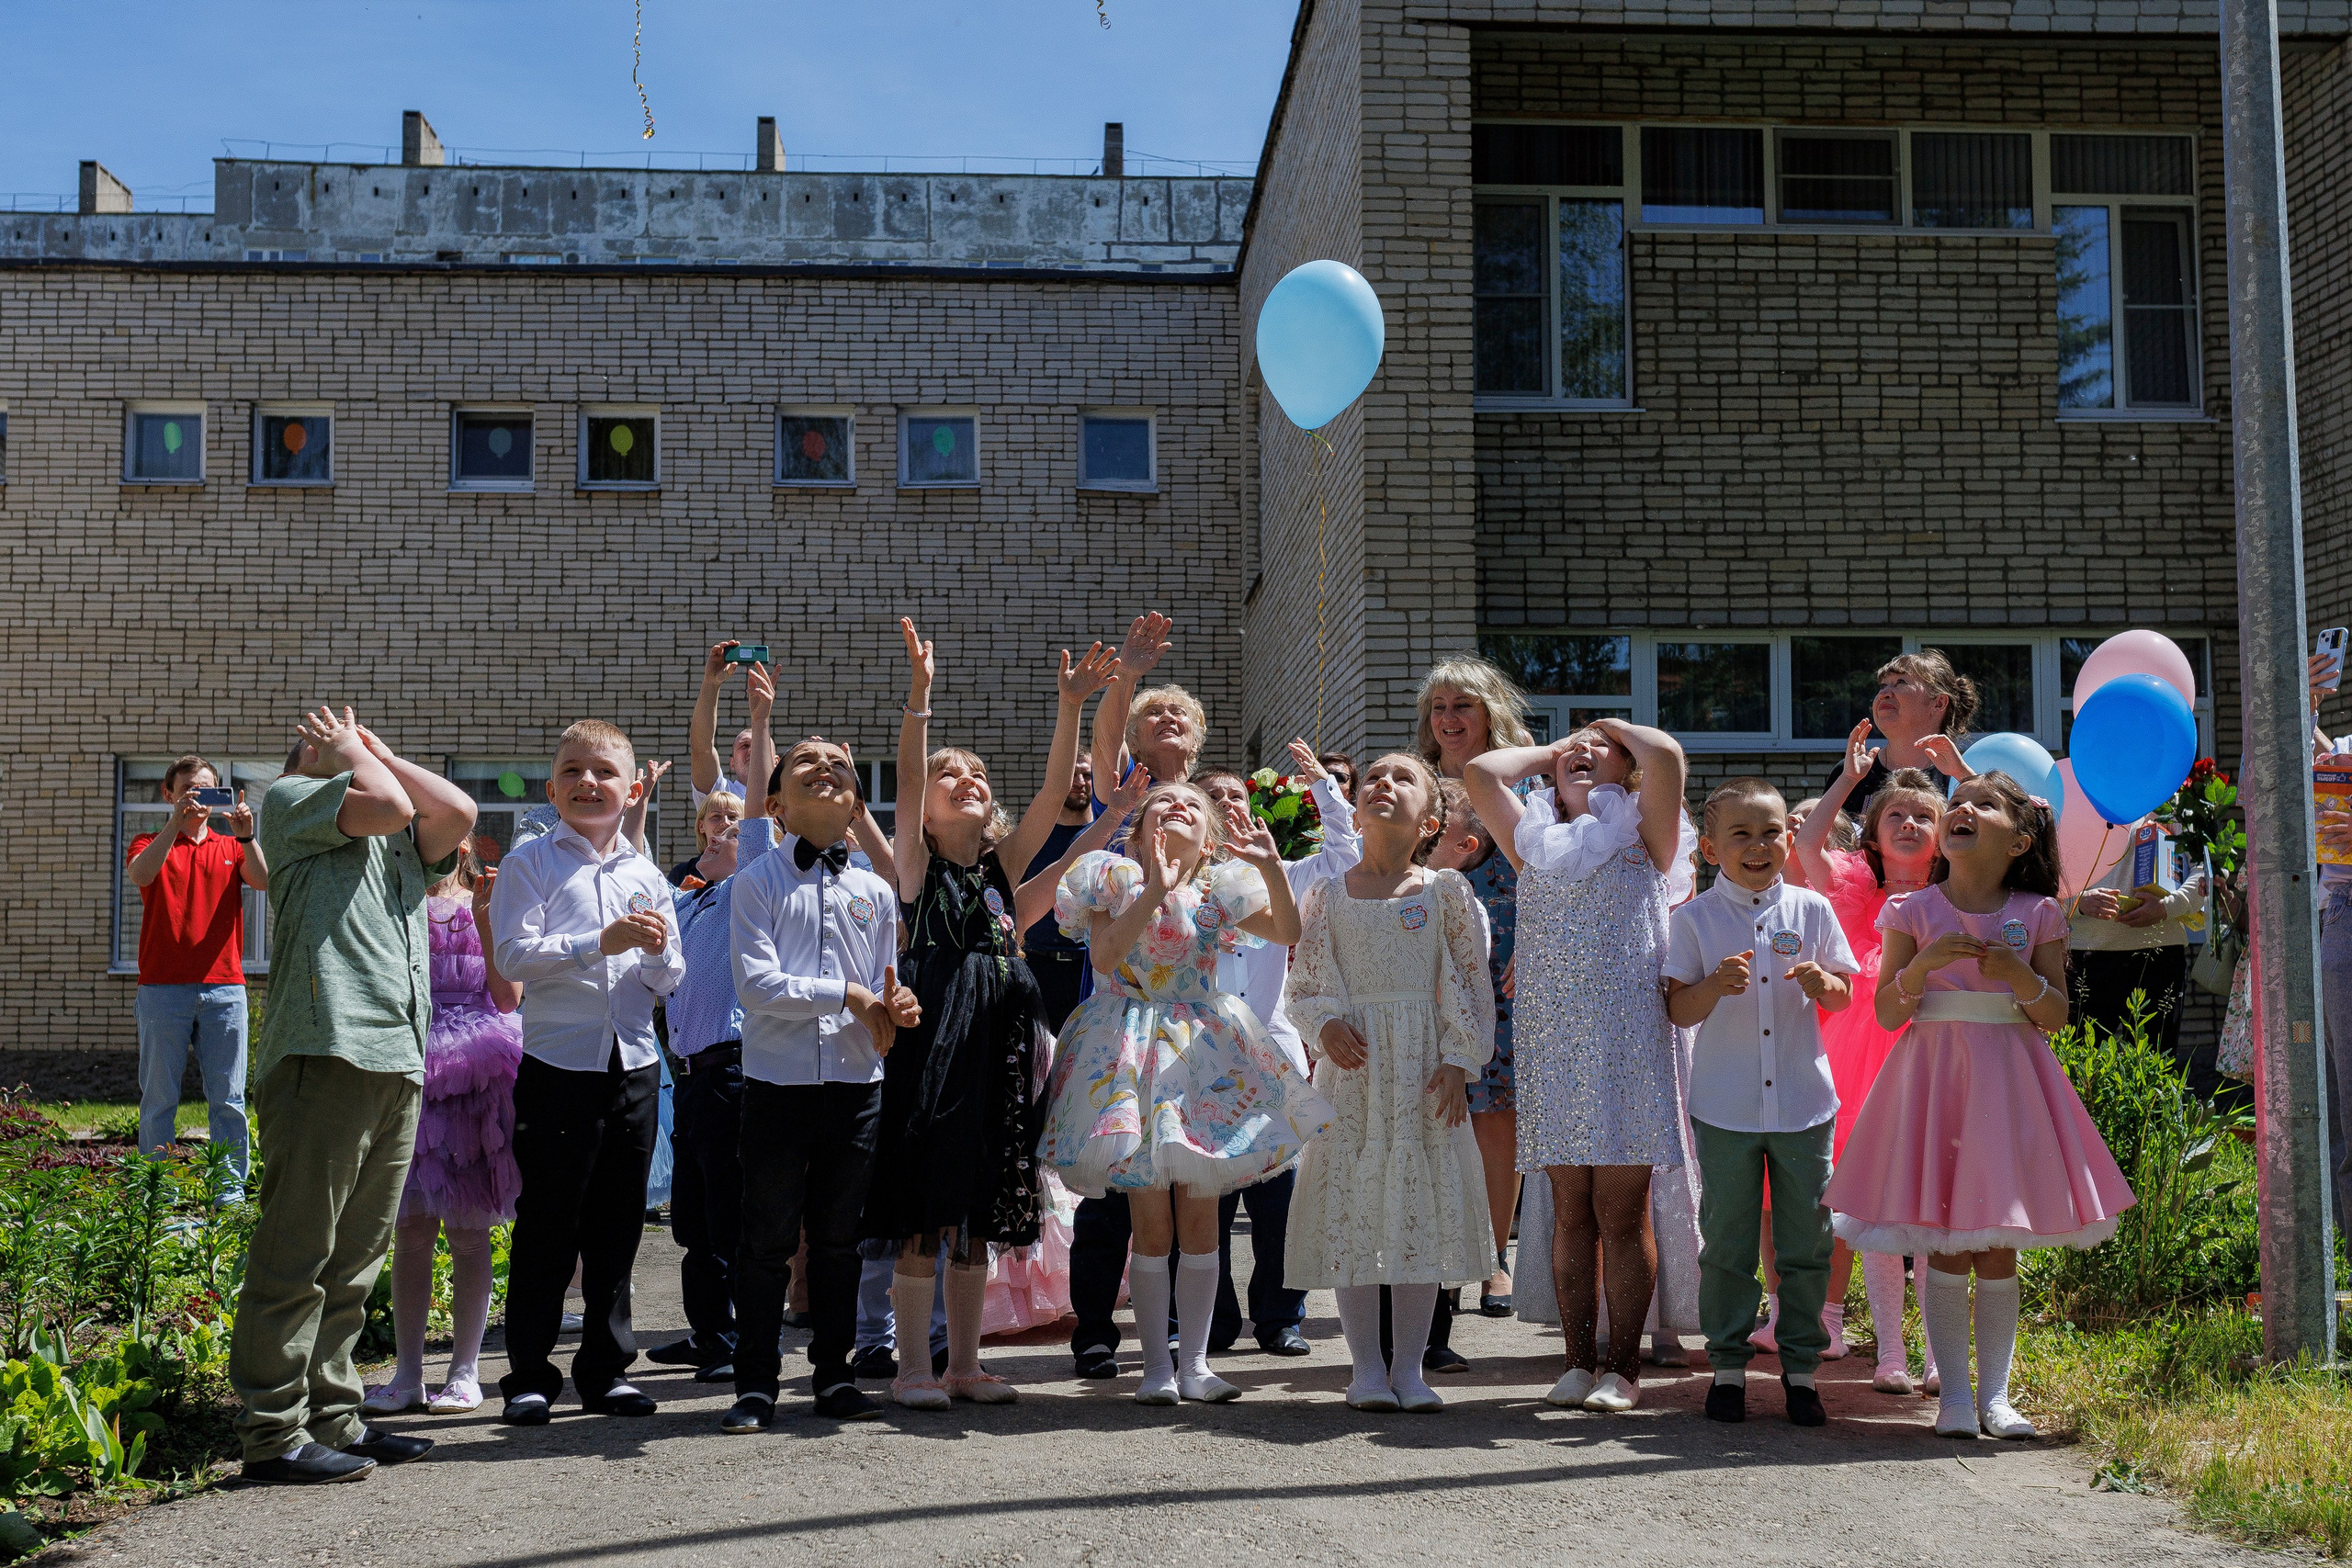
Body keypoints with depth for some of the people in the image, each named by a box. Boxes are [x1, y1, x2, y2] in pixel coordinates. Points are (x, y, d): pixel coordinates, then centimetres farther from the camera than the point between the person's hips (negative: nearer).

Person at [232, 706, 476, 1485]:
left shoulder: (404, 841, 26)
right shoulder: (290, 800, 6)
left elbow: (457, 812, 7)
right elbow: (387, 805, -9)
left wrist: (379, 752, 16)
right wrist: (349, 752, 9)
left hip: (397, 1063, 8)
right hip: (325, 1049, -7)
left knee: (355, 1258, 11)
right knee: (295, 1254, -6)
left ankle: (333, 1415, 18)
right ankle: (274, 1433, -2)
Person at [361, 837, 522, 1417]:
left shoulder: (490, 906, 9)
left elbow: (508, 998, -1)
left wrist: (485, 918, -9)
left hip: (476, 1076, -1)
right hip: (411, 1071, 1)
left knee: (468, 1232, 2)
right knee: (410, 1230, 2)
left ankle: (465, 1371, 9)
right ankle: (407, 1373, 9)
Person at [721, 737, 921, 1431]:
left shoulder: (875, 891, 10)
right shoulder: (758, 881, -1)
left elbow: (884, 993, 11)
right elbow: (756, 984, -11)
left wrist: (897, 1007, -12)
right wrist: (849, 995, -13)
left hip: (855, 1085, 3)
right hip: (778, 1082, -3)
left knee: (838, 1238, 12)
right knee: (767, 1239, 2)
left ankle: (833, 1375, 22)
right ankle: (756, 1383, 11)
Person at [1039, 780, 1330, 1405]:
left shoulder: (1217, 889, 7)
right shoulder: (1117, 878, 0)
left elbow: (1288, 932, 0)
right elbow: (1104, 957, -15)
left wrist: (1272, 868, -12)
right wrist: (1154, 890, -19)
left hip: (1202, 1051, 3)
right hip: (1133, 1051, -3)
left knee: (1201, 1219, 3)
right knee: (1152, 1225, -2)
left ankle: (1195, 1363, 13)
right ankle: (1157, 1366, 8)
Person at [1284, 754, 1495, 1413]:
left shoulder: (1446, 891, 3)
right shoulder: (1329, 895, 5)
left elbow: (1473, 983, 2)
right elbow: (1302, 987, 7)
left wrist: (1457, 1062, -6)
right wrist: (1327, 1025, -12)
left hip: (1424, 1068, 0)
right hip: (1353, 1066, 0)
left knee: (1423, 1206, 1)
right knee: (1351, 1209, 0)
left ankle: (1409, 1365, 13)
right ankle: (1367, 1365, 12)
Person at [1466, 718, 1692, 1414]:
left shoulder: (1643, 836, 9)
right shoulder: (1536, 842, 18)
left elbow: (1666, 754, -7)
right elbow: (1480, 772, 11)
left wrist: (1621, 729, 12)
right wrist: (1549, 750, 21)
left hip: (1627, 1036, -3)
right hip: (1553, 1038, 3)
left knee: (1621, 1212, -2)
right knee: (1571, 1211, 4)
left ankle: (1623, 1366, 4)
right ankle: (1579, 1362, 10)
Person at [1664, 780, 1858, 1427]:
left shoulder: (1811, 909, 3)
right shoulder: (1693, 918, -2)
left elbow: (1843, 996, 11)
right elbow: (1678, 1011, -4)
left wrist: (1823, 983, -12)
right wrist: (1716, 984, -23)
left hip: (1804, 1102, 2)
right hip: (1725, 1105, -1)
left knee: (1806, 1241, 6)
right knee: (1726, 1243, 6)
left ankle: (1800, 1366, 19)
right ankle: (1728, 1363, 18)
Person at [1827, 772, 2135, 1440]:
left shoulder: (2038, 916, 4)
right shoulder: (1913, 911, 2)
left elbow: (2056, 1015, 3)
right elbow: (1888, 1014, 0)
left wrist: (2019, 976, -15)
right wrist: (1923, 963, -15)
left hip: (2008, 1079, 1)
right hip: (1934, 1077, -1)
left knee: (1998, 1248, 4)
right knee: (1944, 1247, -2)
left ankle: (1996, 1392, 13)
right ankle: (1954, 1391, 7)